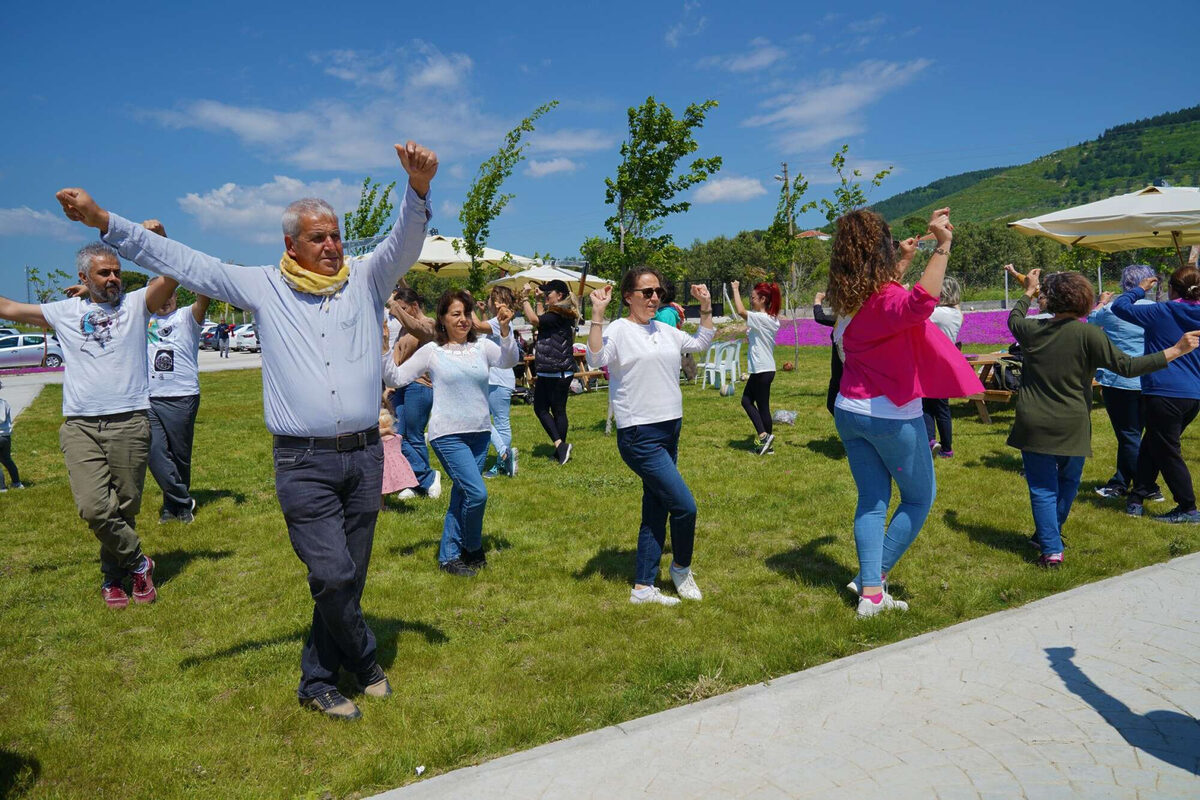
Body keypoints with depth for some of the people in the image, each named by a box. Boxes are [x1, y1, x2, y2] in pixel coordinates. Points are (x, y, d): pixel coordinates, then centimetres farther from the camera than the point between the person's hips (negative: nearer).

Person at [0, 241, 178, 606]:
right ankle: (138, 563, 7)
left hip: (130, 422, -1)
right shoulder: (64, 312, 16)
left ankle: (113, 576, 23)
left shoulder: (136, 303, 9)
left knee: (125, 507, 5)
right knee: (94, 507, -13)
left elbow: (173, 275, -4)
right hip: (79, 426, 2)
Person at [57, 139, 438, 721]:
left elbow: (405, 240, -8)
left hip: (365, 456, 2)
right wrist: (103, 221, 3)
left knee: (348, 578, 10)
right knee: (332, 574, -9)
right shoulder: (263, 287, 6)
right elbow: (182, 262, 7)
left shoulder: (366, 280, 7)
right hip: (304, 462, -2)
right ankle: (366, 663, 17)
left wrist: (418, 187, -27)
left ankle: (317, 681, 29)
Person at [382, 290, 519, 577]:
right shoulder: (432, 351, -2)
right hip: (448, 435, -4)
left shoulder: (482, 347, 4)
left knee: (461, 495, 12)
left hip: (480, 434, 4)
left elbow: (509, 362, -13)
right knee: (477, 493, -13)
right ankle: (473, 550, 12)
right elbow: (395, 378, -2)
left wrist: (505, 330, -26)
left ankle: (449, 556, 26)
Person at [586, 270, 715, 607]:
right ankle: (681, 569, 20)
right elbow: (595, 359, -25)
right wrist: (597, 314, -28)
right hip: (639, 436, -8)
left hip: (670, 431, 8)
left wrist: (706, 307, 16)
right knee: (685, 506, -9)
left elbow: (700, 344, 25)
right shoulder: (619, 330, -9)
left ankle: (642, 588, 21)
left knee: (656, 511, 11)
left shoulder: (665, 331, 12)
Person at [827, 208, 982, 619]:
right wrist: (942, 246, -44)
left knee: (871, 500, 12)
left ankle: (871, 592, 10)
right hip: (891, 416, -7)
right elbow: (920, 303, -46)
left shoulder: (848, 299, 4)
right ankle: (872, 576, 16)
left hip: (849, 411, 7)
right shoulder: (886, 298, -20)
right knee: (919, 498, 14)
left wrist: (903, 263, 31)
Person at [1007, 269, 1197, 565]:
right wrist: (1177, 350, -7)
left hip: (1033, 426, 1)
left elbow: (1014, 318, 21)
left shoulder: (1031, 330, -4)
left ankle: (1051, 549, 3)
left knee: (1042, 489, 8)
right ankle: (1052, 533, 38)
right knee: (1068, 482, 24)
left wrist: (1029, 292, 36)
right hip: (1072, 427, 0)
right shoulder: (1087, 334, -13)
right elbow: (1127, 366, -13)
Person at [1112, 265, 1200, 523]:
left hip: (1164, 393, -6)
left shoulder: (1161, 312, -10)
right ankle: (1138, 496, 24)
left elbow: (1119, 307, -4)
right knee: (1152, 445, 19)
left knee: (1167, 452, 4)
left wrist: (1139, 289, 11)